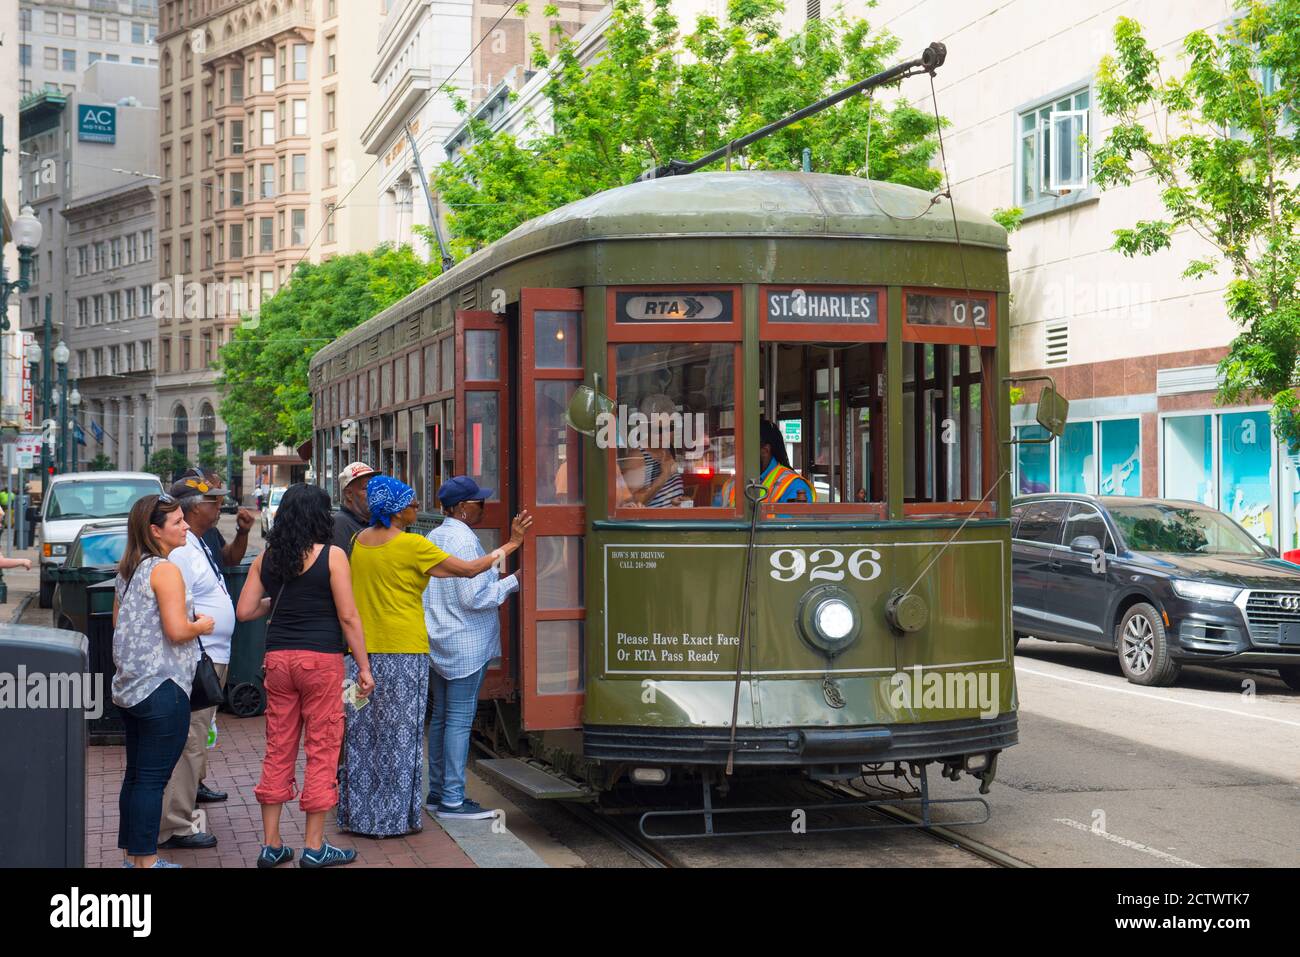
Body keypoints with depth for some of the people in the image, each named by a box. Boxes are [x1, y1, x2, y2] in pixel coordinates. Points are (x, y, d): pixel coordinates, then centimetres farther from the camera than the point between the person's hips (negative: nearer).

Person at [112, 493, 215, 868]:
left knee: (136, 774, 14)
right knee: (152, 777, -3)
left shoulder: (127, 570, 13)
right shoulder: (165, 570, -15)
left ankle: (133, 854, 21)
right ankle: (147, 860, 3)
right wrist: (202, 626, -3)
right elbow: (177, 630, -22)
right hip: (162, 687, -9)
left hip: (129, 687, 9)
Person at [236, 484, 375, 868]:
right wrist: (363, 667, -4)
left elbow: (245, 611, 6)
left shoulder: (266, 558, 6)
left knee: (278, 750, 11)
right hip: (321, 658, -5)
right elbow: (347, 616, -9)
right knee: (322, 750, 3)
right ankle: (314, 847, 7)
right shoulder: (331, 556, -7)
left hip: (278, 659, 5)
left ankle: (271, 844, 16)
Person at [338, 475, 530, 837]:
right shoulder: (412, 545, -12)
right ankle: (395, 816, 6)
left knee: (362, 733, 11)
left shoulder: (359, 541, 7)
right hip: (404, 650, -6)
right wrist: (511, 545, -2)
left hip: (362, 652, 6)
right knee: (399, 734, 2)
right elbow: (469, 569, -10)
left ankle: (358, 813, 18)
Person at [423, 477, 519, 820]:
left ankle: (437, 791, 20)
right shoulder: (464, 540, -16)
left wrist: (495, 580, 21)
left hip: (438, 642, 9)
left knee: (441, 716, 14)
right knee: (460, 719, -5)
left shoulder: (432, 538, 12)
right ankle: (452, 799, -3)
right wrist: (512, 582, -7)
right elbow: (475, 597, -18)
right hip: (466, 643, -9)